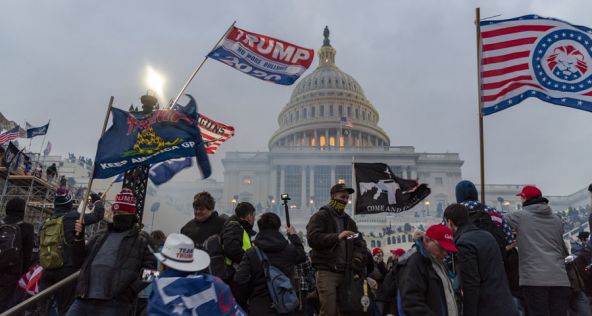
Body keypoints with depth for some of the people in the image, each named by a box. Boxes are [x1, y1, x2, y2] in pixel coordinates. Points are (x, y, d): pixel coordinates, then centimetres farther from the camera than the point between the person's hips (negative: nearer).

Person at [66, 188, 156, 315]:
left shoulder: (141, 240, 5)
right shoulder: (100, 237, 23)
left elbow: (151, 268, -3)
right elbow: (79, 261, 22)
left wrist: (133, 289, -15)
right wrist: (78, 238, 8)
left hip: (114, 304, -5)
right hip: (83, 300, 6)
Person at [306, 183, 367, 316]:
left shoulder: (349, 221, 20)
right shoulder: (320, 216, -1)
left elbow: (360, 243, 16)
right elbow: (312, 238, -16)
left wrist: (357, 259, -4)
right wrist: (337, 237, -23)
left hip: (345, 273, 6)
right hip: (326, 272, -6)